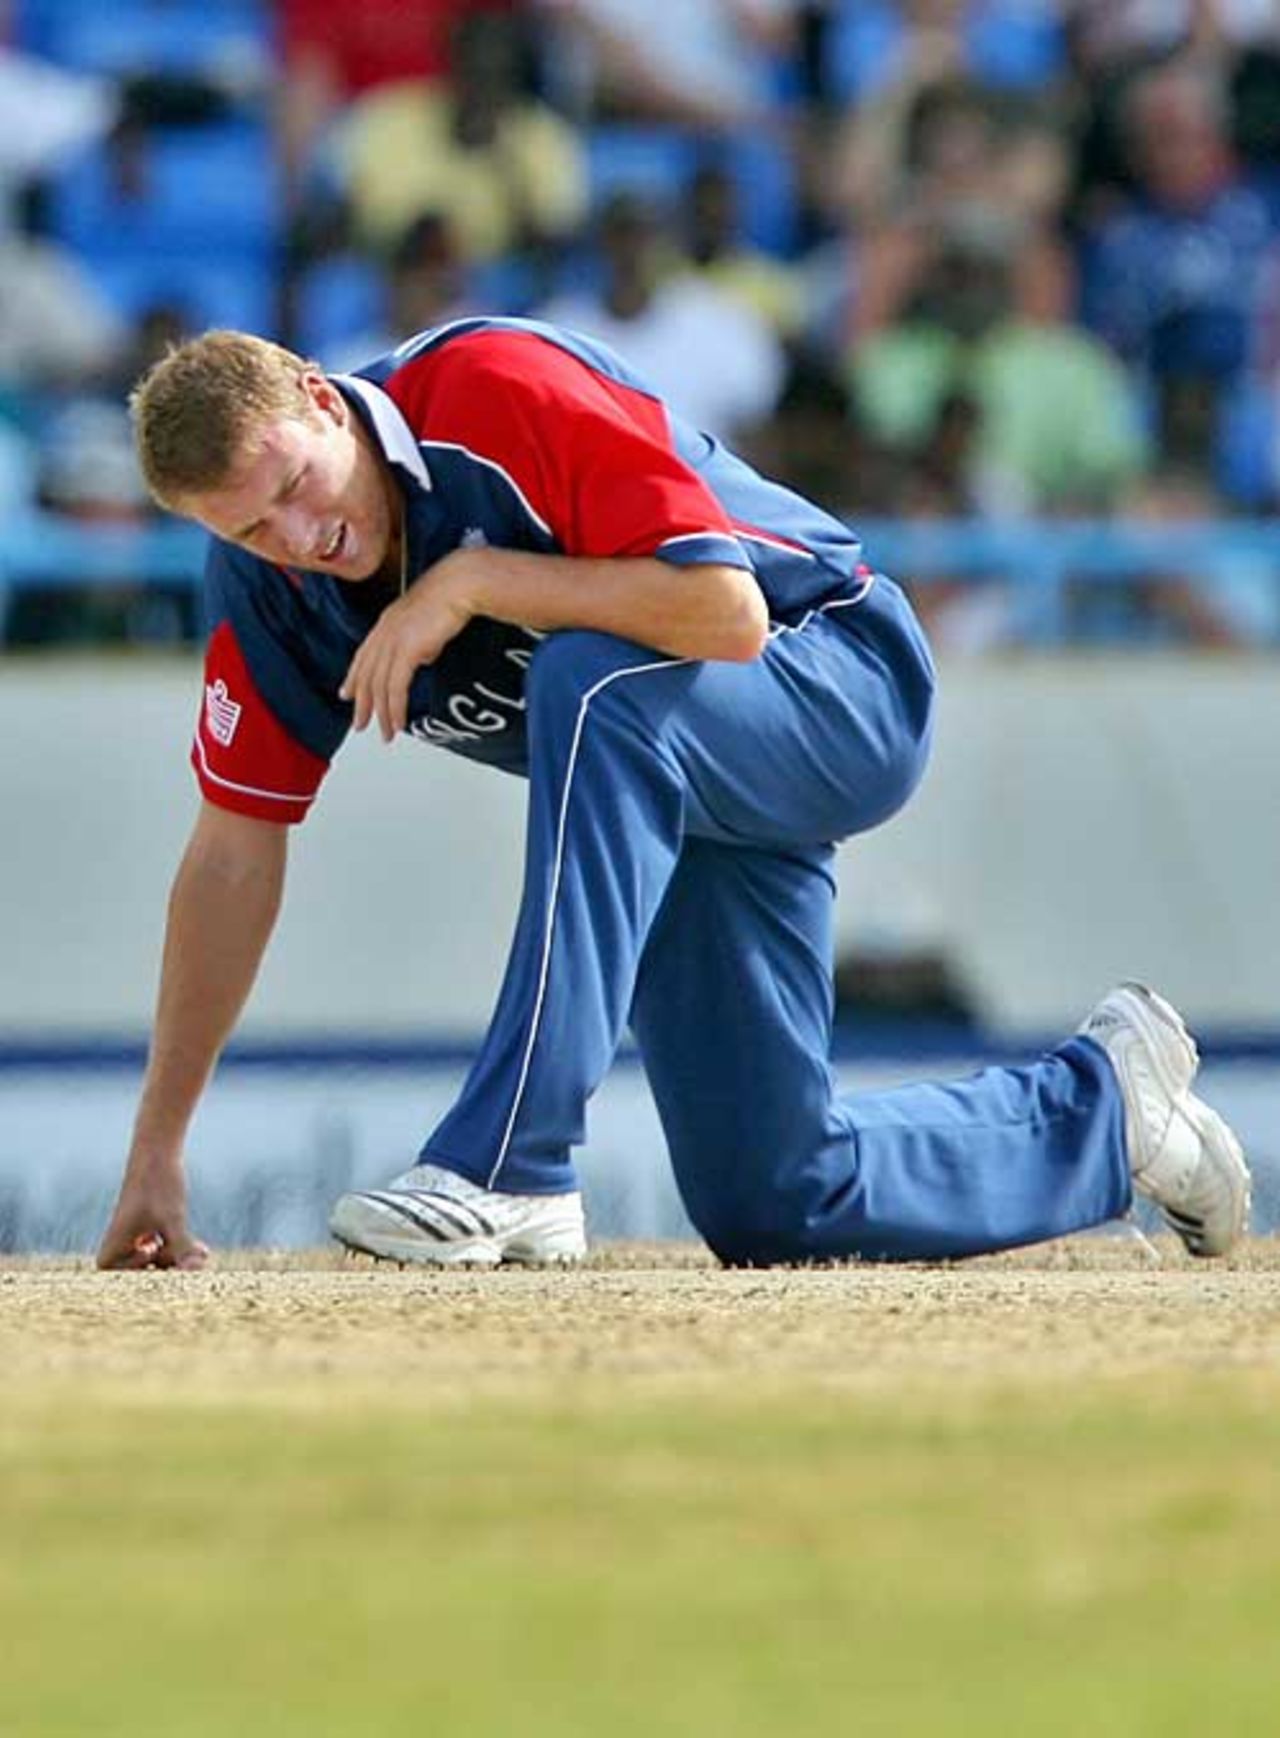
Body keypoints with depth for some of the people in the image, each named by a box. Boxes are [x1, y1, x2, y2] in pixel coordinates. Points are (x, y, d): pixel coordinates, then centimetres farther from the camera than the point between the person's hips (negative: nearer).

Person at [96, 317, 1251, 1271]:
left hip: (846, 683, -8)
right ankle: (1100, 1109, 29)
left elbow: (728, 613, -34)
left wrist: (470, 584, -32)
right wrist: (157, 1157, -5)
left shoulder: (498, 390, -28)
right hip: (665, 797, 8)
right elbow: (236, 852, -3)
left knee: (591, 687, -39)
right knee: (774, 1211, 2)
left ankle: (513, 1169, -37)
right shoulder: (267, 578, -9)